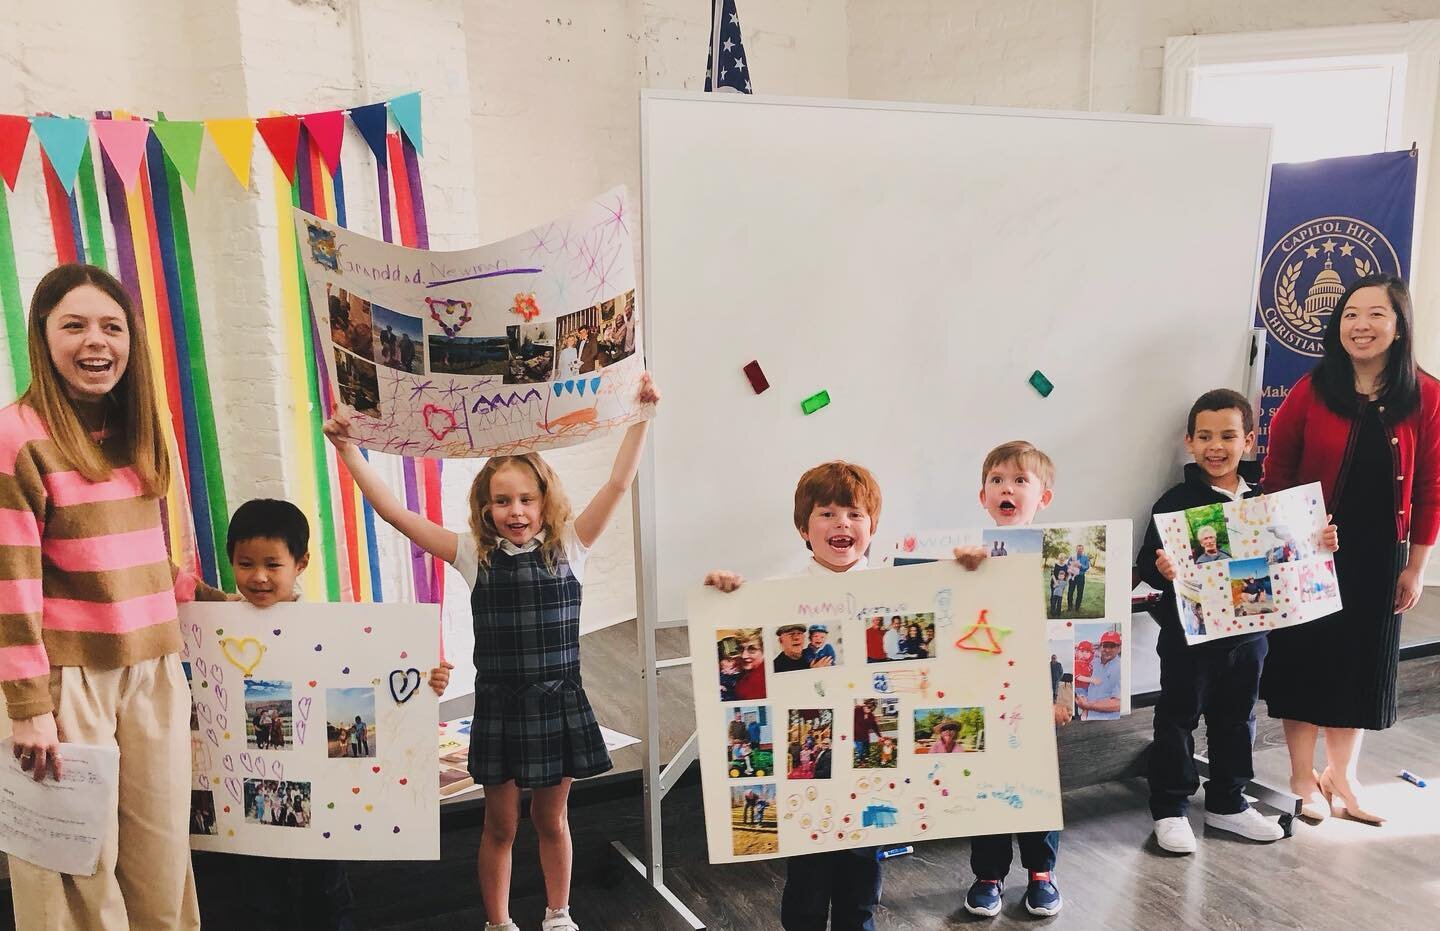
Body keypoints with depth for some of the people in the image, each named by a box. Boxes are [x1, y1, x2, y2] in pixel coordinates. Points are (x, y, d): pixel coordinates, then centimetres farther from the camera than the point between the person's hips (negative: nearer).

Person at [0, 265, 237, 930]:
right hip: (70, 675, -6)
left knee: (163, 864, 12)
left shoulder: (138, 431, 11)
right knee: (84, 871, 8)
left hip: (155, 669, 6)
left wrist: (211, 599, 16)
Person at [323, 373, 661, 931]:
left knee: (551, 819, 16)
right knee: (500, 826, 14)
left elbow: (618, 483, -11)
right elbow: (394, 512, -7)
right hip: (499, 705, 0)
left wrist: (641, 416, -16)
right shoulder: (475, 555, -4)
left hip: (558, 703, 0)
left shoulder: (567, 548, -5)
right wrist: (349, 449, -10)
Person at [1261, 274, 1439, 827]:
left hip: (1379, 556, 2)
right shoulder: (1312, 390, -8)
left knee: (1362, 661, 13)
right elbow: (1276, 475, -4)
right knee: (1304, 657, 7)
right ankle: (1303, 776, 24)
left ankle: (1341, 775, 31)